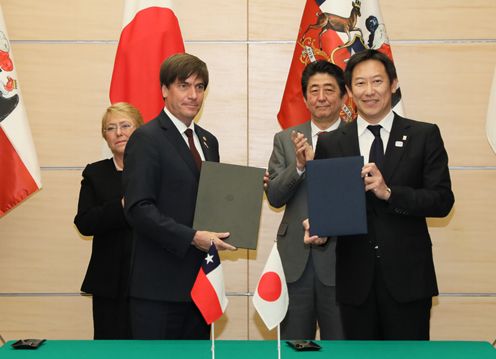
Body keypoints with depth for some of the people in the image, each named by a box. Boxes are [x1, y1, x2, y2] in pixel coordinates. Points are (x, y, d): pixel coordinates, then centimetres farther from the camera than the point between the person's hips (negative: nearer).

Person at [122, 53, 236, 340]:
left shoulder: (208, 141, 16)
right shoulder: (146, 139, -8)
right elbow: (139, 208, -16)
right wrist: (192, 237, -22)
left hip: (200, 277, 7)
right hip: (160, 282, -7)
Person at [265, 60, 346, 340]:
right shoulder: (286, 140, 7)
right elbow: (274, 196, -1)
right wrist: (299, 164, -18)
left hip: (339, 257, -2)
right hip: (295, 257, 2)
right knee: (294, 341, 12)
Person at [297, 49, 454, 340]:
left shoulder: (424, 136, 1)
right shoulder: (331, 144, 6)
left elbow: (443, 201, -5)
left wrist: (389, 192, -18)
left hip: (407, 275, -1)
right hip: (355, 276, 1)